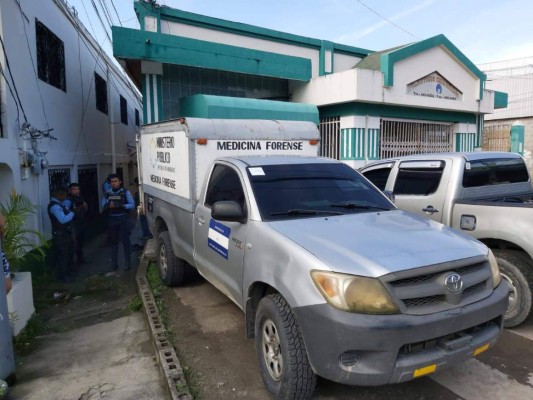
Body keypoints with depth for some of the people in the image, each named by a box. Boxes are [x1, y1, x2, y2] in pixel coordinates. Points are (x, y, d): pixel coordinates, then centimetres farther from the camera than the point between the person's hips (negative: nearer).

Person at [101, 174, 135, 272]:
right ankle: (114, 264, 16)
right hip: (111, 220, 3)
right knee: (113, 242, 9)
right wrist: (108, 205, -11)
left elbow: (132, 205, -4)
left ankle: (127, 263, 9)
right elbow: (103, 206, 10)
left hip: (123, 219, -3)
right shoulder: (107, 193, 9)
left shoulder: (125, 192, 0)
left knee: (125, 241, 0)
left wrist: (121, 206, -19)